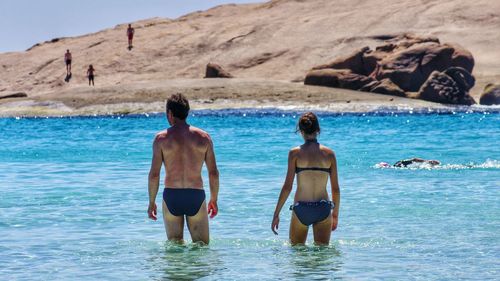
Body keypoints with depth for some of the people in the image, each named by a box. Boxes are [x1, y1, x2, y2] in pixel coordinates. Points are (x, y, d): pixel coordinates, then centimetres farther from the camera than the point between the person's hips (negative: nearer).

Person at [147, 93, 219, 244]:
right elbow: (214, 173, 3)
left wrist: (151, 202, 5)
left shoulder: (161, 138, -3)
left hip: (171, 195, 0)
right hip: (196, 196, 0)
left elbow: (154, 174, -5)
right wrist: (214, 199, 15)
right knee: (202, 245, 10)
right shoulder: (203, 137, 2)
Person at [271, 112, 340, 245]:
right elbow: (335, 189, 4)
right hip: (323, 209, 1)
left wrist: (276, 214, 0)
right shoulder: (329, 154, 1)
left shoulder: (295, 153, -5)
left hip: (301, 209, -1)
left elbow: (287, 186, -7)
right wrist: (335, 214, 17)